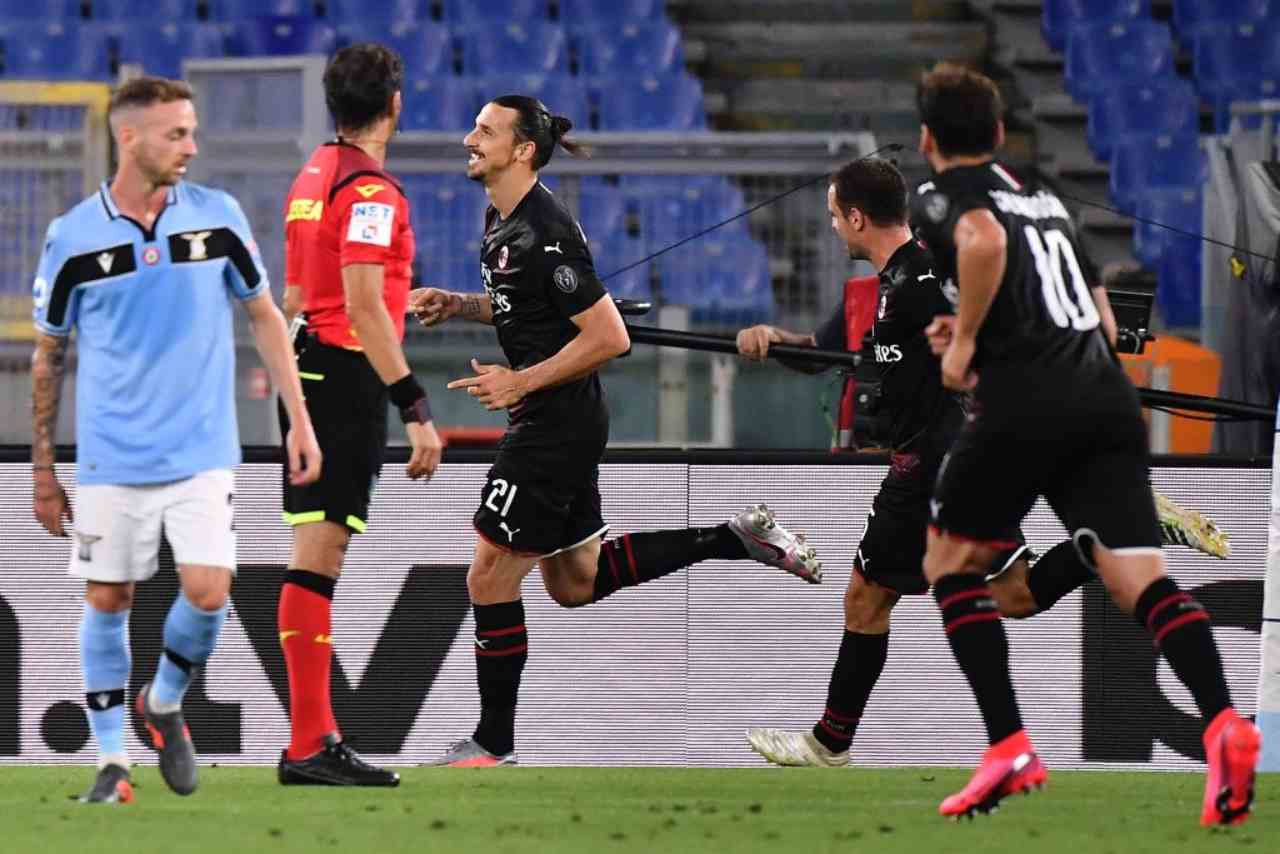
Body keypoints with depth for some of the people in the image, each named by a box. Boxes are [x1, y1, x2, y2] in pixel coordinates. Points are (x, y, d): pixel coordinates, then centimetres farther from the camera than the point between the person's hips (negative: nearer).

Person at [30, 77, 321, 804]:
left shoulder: (218, 217, -1)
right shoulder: (74, 238, -3)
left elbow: (266, 316, 10)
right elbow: (49, 355, 6)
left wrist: (299, 419, 4)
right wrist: (43, 470, 6)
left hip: (202, 454, 1)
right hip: (111, 460, 0)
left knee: (208, 593, -10)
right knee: (108, 601, 1)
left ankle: (165, 704, 19)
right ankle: (113, 761, 12)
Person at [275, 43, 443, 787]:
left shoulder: (313, 175, 14)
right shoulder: (370, 188, -14)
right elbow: (363, 309, -21)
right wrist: (416, 410, -22)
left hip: (308, 373, 9)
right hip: (349, 382, -9)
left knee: (317, 557, 11)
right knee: (317, 559, -10)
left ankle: (319, 734, 14)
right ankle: (308, 747, -10)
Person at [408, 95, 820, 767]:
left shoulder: (544, 232, -21)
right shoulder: (500, 218, 9)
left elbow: (609, 337, -22)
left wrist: (520, 382, -21)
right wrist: (457, 304, 8)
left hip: (556, 425, -10)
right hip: (556, 425, 10)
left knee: (489, 578, -4)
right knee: (576, 581, 18)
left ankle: (493, 743, 6)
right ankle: (739, 537, 21)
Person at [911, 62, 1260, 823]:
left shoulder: (943, 195, 6)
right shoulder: (1047, 198, 27)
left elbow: (983, 242, -20)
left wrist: (965, 340, -7)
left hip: (1025, 400, -5)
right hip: (1109, 396, 5)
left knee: (950, 559, 14)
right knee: (1140, 575, -6)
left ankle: (1010, 750, 1)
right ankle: (1224, 723, -32)